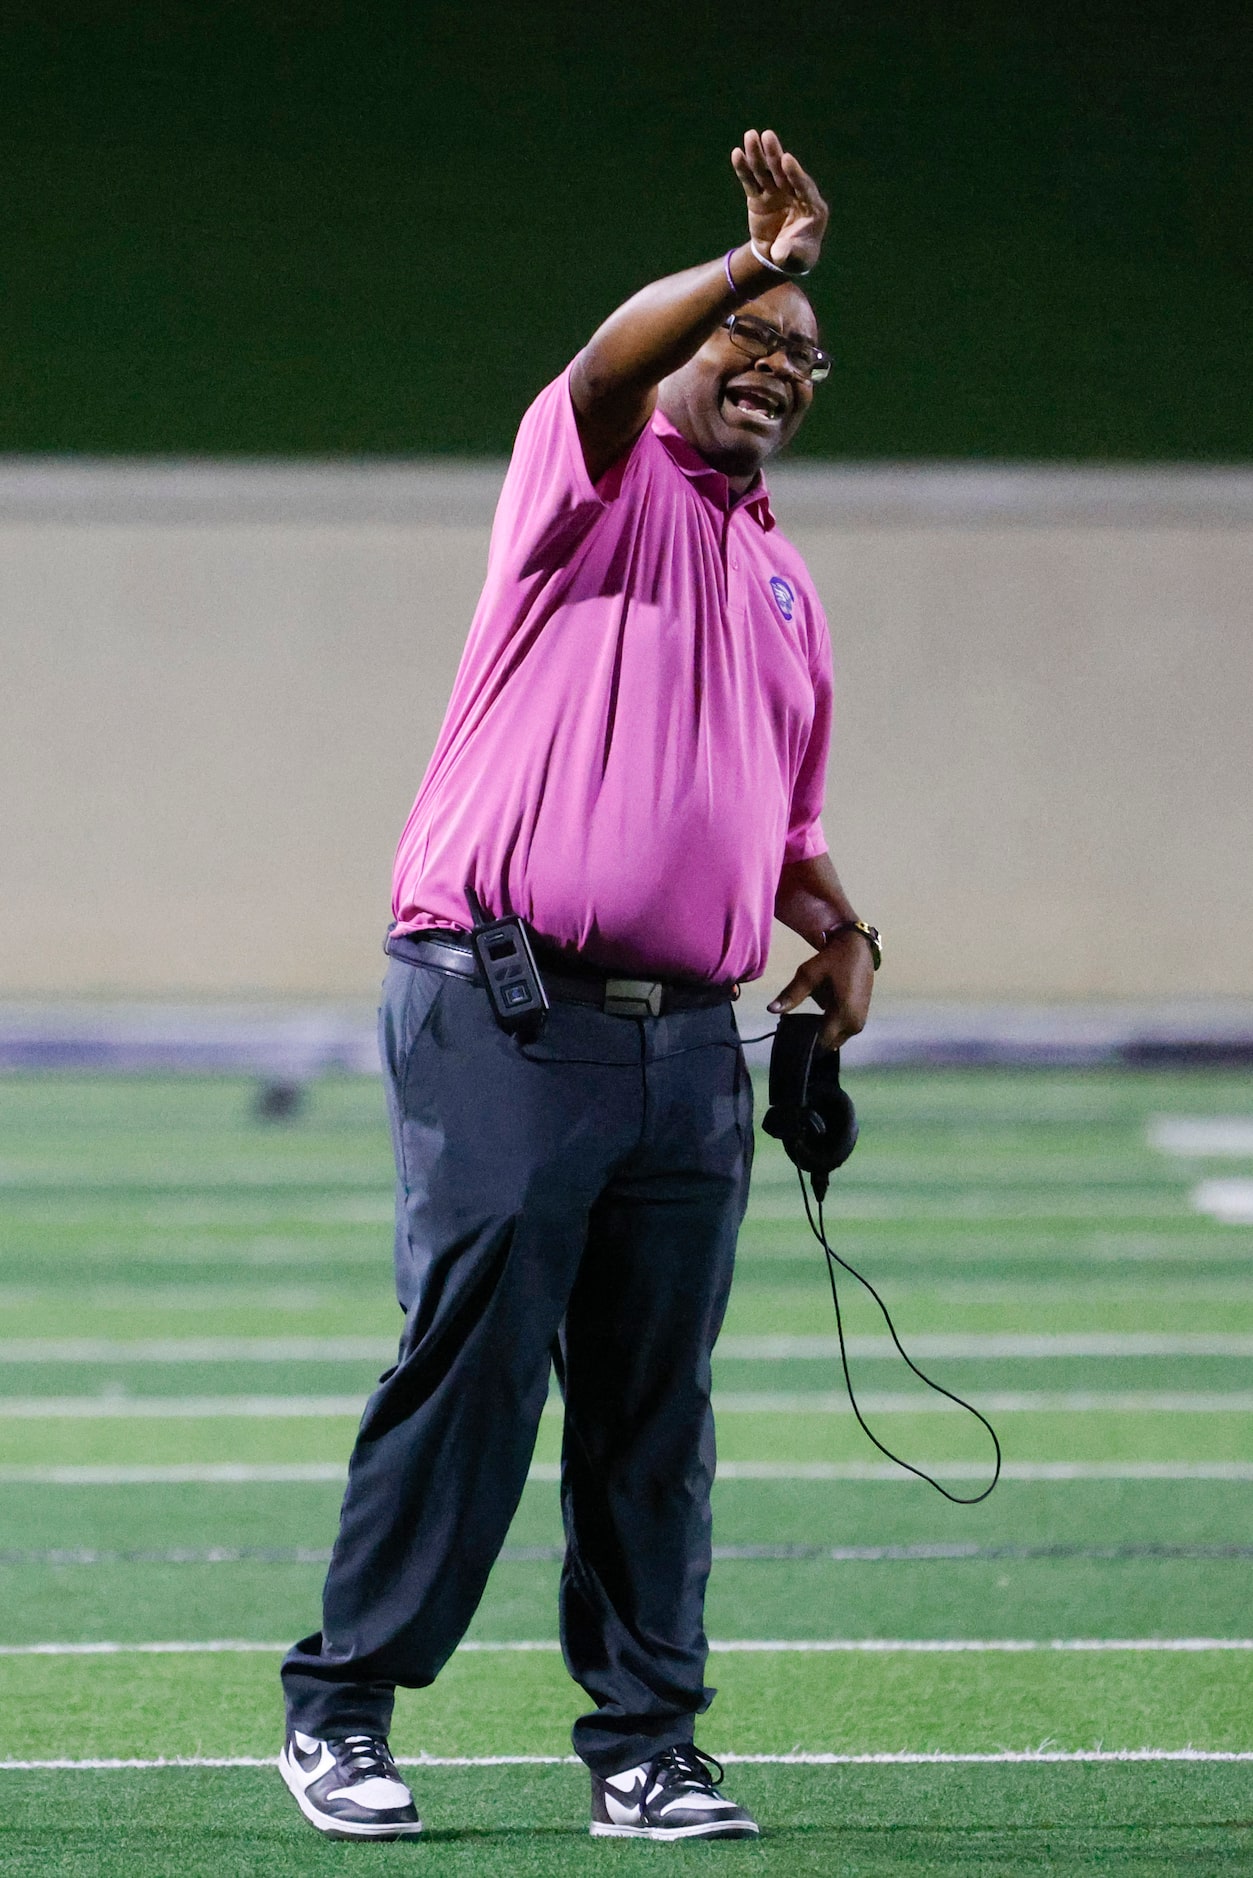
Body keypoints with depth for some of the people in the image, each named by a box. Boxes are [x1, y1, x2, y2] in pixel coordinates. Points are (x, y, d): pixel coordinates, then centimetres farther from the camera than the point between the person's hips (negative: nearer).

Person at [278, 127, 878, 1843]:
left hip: (689, 1044, 6)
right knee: (469, 1361, -9)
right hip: (505, 1018, -6)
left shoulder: (782, 581, 23)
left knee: (656, 1407, 6)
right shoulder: (605, 483, 4)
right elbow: (609, 366, -20)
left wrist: (839, 929, 12)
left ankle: (645, 1739, 10)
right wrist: (760, 261, -33)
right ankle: (342, 1709, 0)